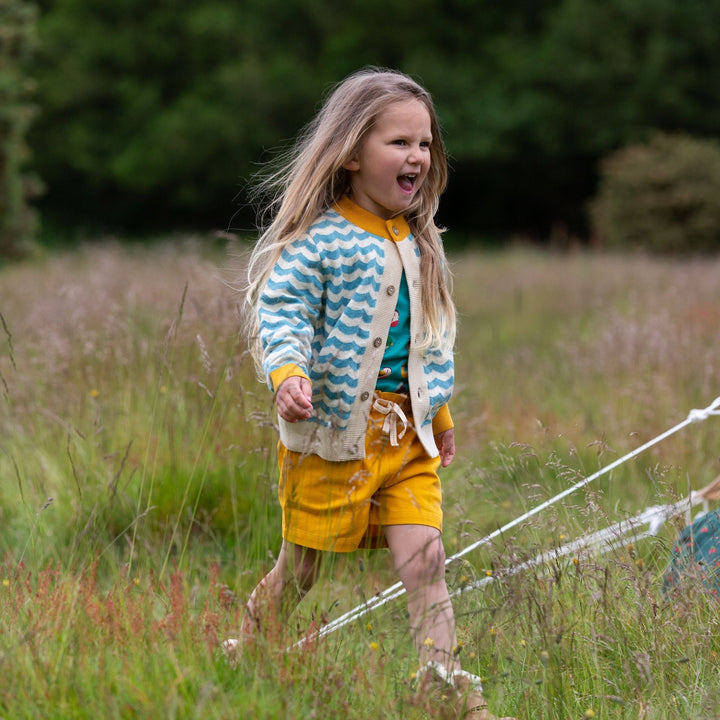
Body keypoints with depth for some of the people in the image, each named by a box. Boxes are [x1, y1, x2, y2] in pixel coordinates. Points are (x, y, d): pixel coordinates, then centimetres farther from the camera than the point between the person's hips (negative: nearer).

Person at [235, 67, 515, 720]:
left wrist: (439, 410, 26)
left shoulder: (419, 245, 12)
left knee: (425, 561, -5)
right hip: (334, 430, -5)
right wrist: (287, 372, -34)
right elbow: (279, 310, -16)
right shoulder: (318, 241, -10)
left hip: (407, 433, 5)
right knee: (301, 569, 7)